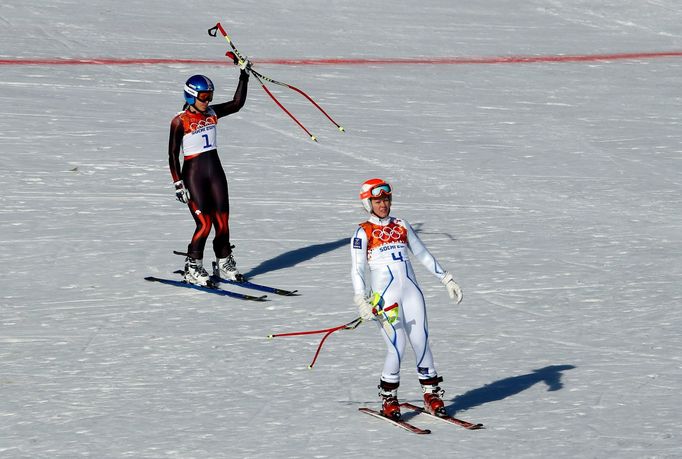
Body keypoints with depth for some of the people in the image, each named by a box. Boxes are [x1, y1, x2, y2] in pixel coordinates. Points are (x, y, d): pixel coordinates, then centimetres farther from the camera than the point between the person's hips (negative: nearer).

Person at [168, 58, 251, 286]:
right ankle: (192, 269, 4)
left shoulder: (212, 113, 6)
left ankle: (224, 264, 20)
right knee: (204, 223, -10)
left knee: (222, 221, 5)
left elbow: (237, 103, 8)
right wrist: (178, 183, -14)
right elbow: (173, 155, -10)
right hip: (193, 173, -6)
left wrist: (244, 75, 2)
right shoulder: (180, 121, -10)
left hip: (215, 171, 6)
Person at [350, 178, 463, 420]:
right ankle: (388, 398, 4)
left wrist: (447, 279, 17)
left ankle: (432, 394, 11)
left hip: (411, 290, 4)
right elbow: (357, 269, -6)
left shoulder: (401, 226, 14)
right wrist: (361, 300, -18)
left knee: (421, 342, -1)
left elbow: (423, 254, 20)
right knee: (397, 346, -12)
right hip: (384, 294, -4)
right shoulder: (363, 233, 1)